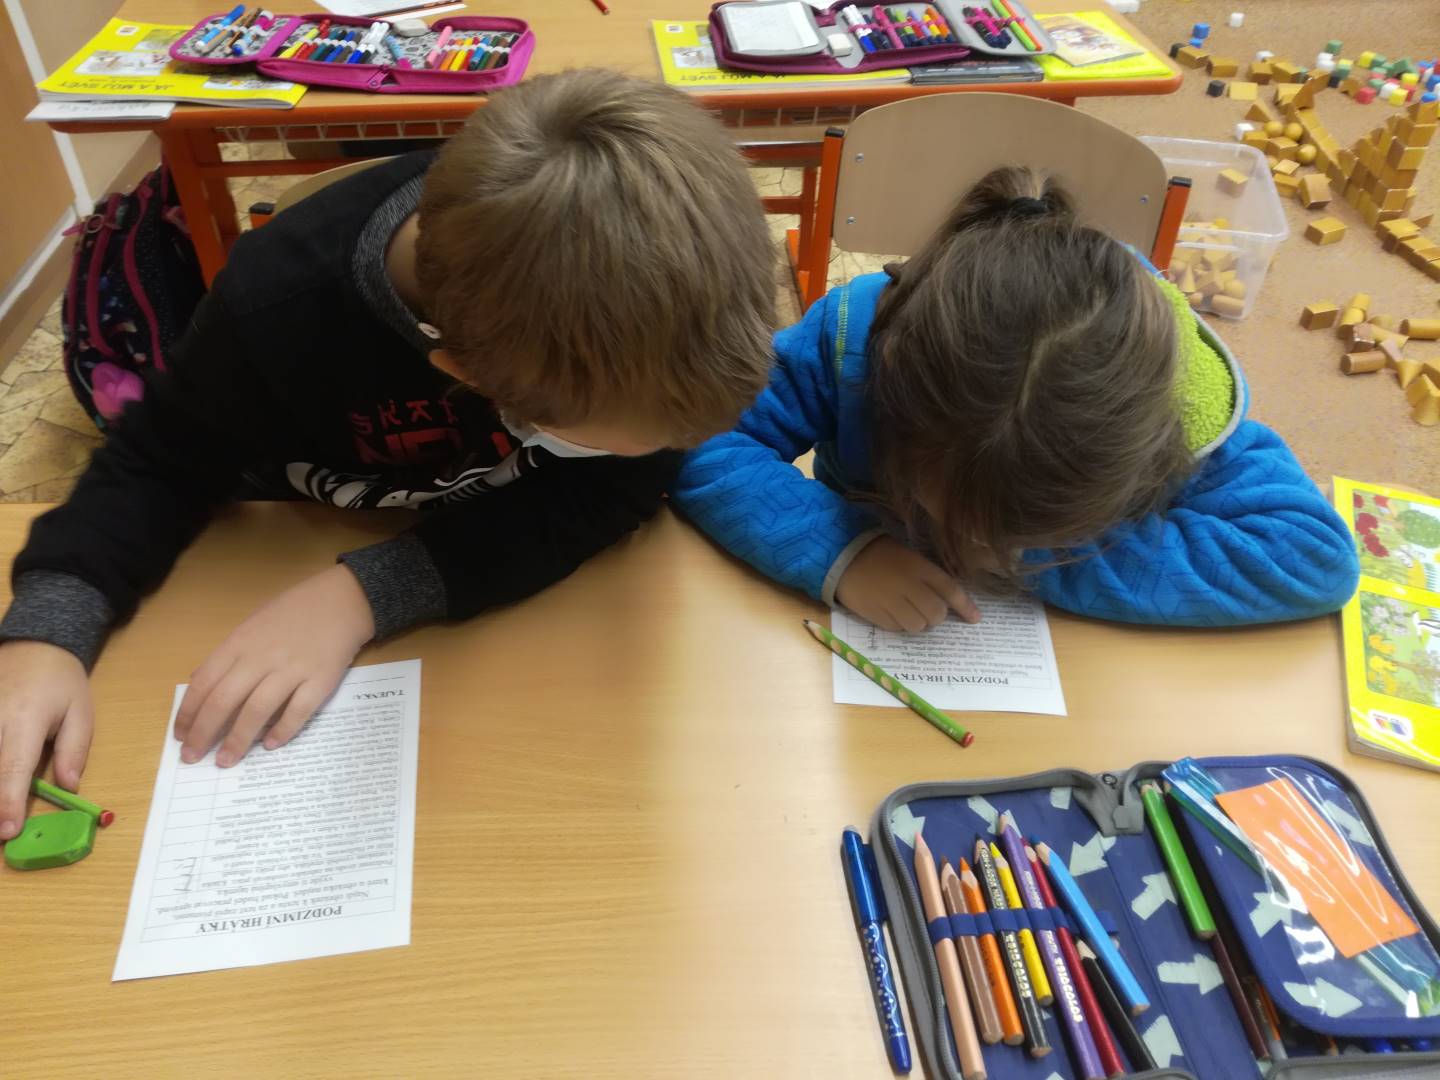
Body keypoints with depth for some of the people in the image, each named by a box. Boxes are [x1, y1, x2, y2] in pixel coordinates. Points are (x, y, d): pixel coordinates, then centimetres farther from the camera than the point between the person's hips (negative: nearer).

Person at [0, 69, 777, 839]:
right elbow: (165, 459, -13)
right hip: (315, 558, 1)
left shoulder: (637, 285, -33)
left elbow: (622, 486, -28)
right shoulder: (278, 307, -32)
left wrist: (369, 591, -38)